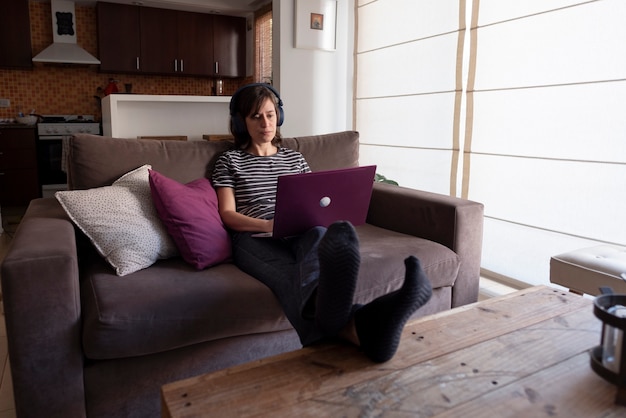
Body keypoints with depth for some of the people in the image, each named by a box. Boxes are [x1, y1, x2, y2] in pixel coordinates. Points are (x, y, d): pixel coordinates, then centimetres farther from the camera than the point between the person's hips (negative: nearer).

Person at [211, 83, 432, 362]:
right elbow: (227, 215, 4)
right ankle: (355, 327, -74)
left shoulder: (294, 158, 27)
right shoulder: (229, 161, 16)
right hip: (255, 238, -2)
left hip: (301, 233, 2)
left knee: (319, 235, -38)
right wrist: (269, 225, -16)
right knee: (288, 271, -40)